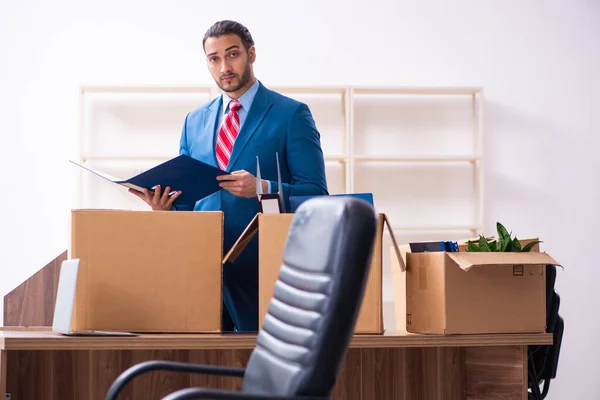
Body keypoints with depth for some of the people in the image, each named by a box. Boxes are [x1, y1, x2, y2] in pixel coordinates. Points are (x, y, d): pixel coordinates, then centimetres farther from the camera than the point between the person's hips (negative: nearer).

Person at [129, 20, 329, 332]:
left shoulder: (292, 115, 0)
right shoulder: (194, 121, 15)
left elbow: (316, 194, -5)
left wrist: (263, 189, -21)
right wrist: (165, 205, -5)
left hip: (261, 268, -4)